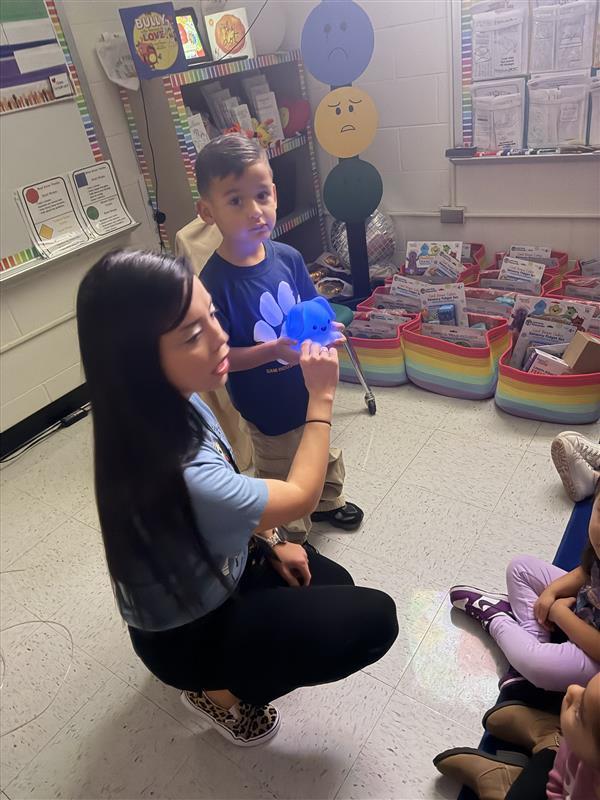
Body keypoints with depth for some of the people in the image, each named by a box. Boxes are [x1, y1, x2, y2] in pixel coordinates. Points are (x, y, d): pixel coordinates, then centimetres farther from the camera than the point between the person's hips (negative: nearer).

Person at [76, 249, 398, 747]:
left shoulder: (174, 403, -18)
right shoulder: (176, 474, -43)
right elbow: (301, 498, -25)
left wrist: (269, 543, 1)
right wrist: (322, 397, -18)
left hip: (213, 571, 7)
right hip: (187, 631, -7)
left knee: (333, 584, 18)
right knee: (374, 619, -8)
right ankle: (221, 690, 9)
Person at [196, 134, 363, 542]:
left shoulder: (288, 257, -10)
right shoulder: (214, 282, -26)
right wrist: (274, 351, -34)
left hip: (309, 388, 6)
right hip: (268, 405, -5)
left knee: (326, 454, 31)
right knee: (283, 482, 18)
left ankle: (328, 503, 61)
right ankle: (294, 542, 46)